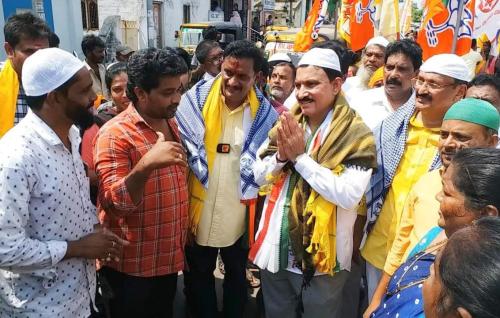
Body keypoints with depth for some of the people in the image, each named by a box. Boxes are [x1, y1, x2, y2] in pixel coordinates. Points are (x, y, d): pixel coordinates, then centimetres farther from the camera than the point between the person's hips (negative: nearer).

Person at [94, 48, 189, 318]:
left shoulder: (172, 124, 5)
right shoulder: (115, 134, -17)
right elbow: (117, 202, -24)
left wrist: (182, 238, 14)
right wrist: (146, 164, -40)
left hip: (169, 257, 7)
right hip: (132, 265, -6)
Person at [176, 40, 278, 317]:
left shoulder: (264, 113, -8)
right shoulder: (196, 99, -10)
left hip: (239, 213, 0)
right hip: (199, 209, 0)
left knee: (237, 274, 24)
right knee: (200, 273, 21)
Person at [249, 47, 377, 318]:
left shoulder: (356, 134, -13)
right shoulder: (286, 124, 4)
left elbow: (350, 195, -24)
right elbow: (259, 176, 5)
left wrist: (300, 156, -22)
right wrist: (281, 154, -15)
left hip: (321, 255, -5)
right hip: (275, 251, 5)